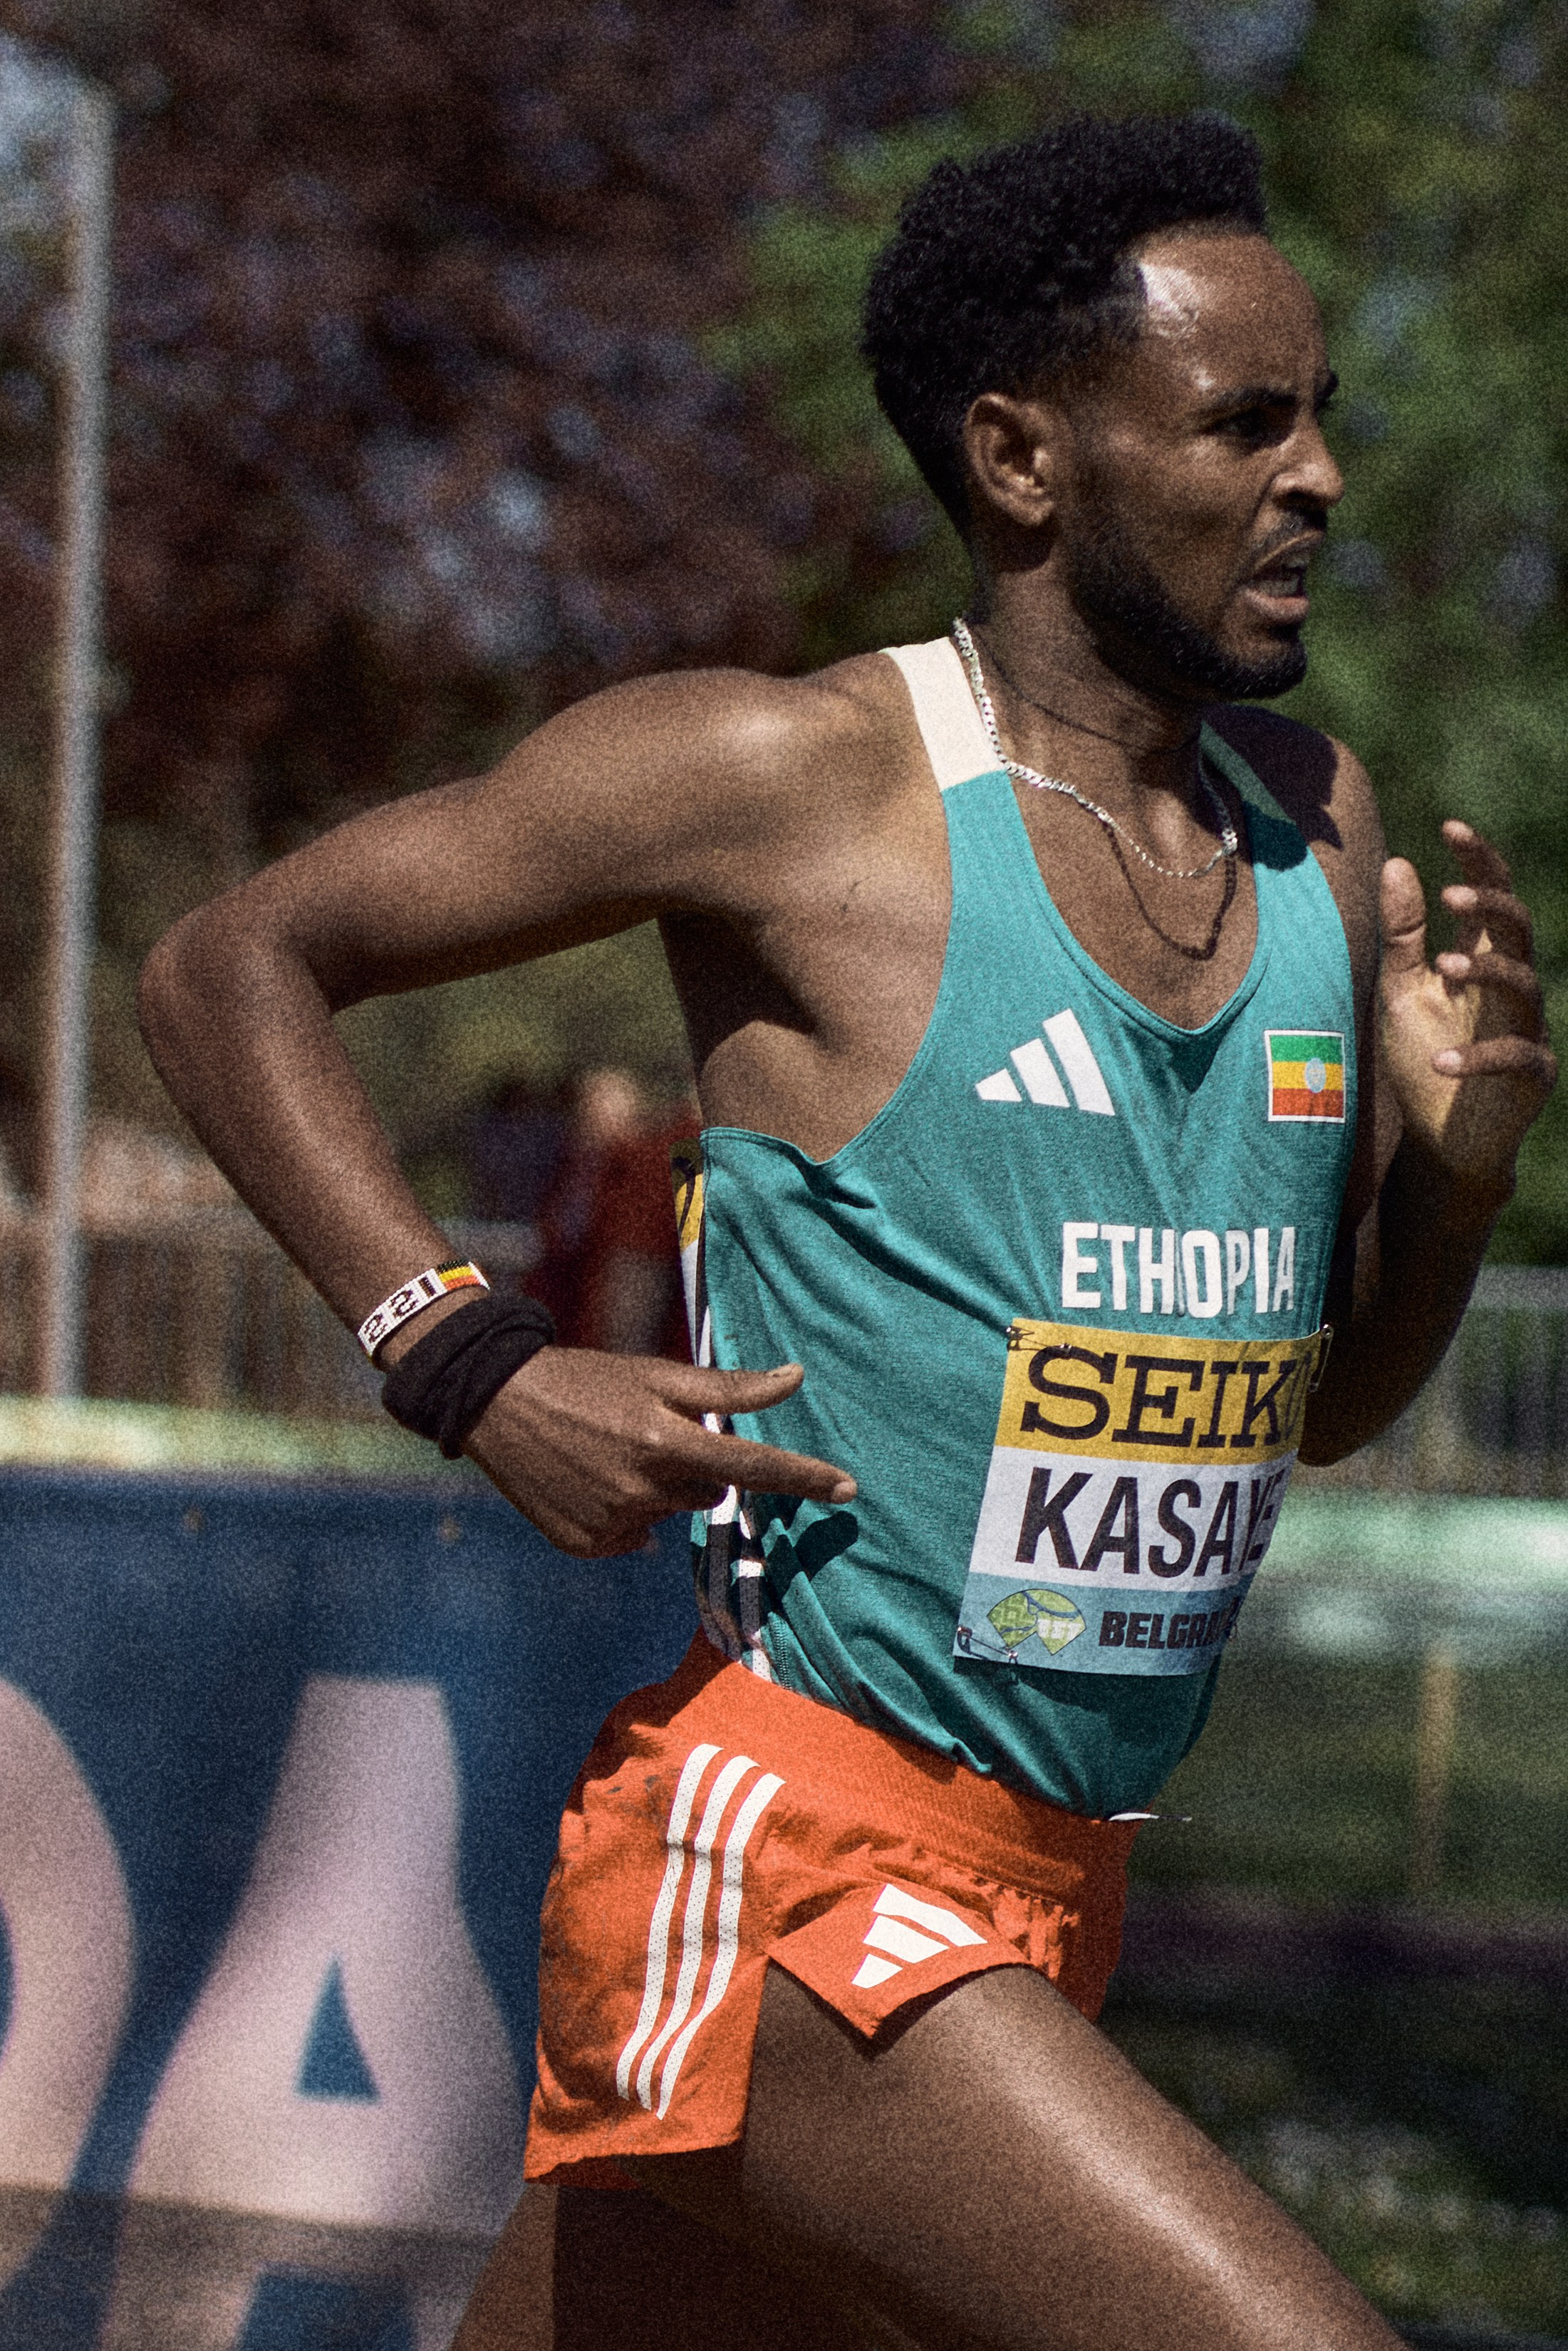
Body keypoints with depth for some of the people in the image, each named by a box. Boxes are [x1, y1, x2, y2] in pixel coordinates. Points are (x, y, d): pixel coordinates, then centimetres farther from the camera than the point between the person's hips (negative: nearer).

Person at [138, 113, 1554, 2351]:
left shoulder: (1318, 822, 10)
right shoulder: (782, 778, -10)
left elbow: (1331, 1397, 19)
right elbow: (229, 966, -1)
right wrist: (473, 1367, -12)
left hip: (1045, 1898, 7)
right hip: (791, 1878, -7)